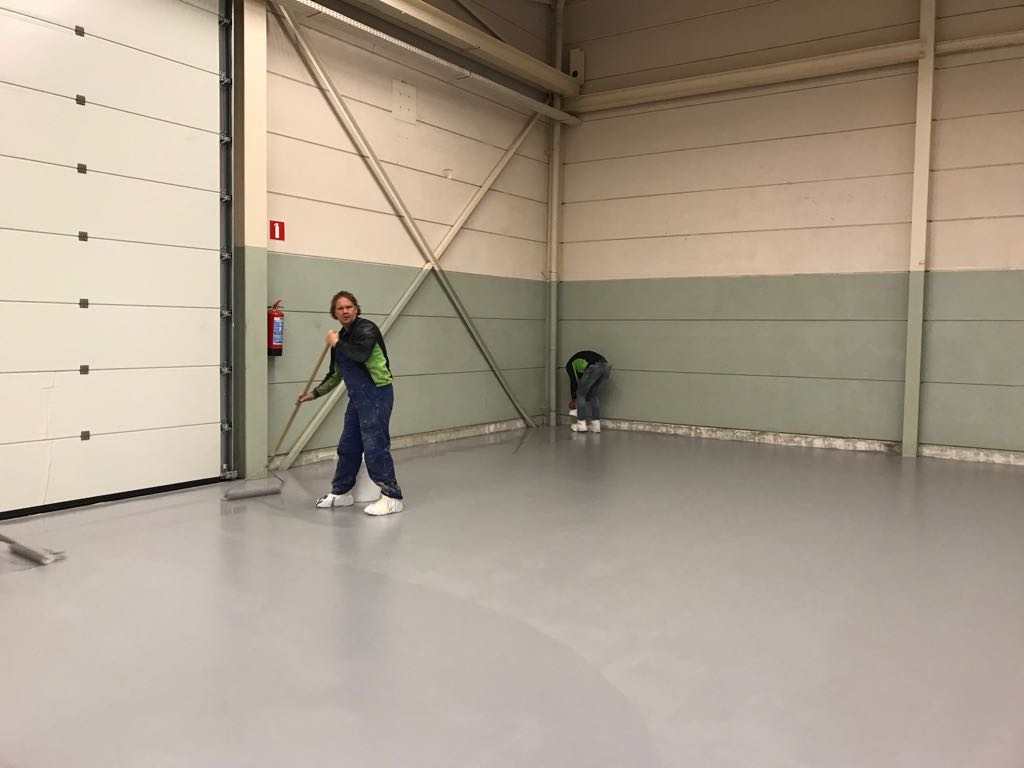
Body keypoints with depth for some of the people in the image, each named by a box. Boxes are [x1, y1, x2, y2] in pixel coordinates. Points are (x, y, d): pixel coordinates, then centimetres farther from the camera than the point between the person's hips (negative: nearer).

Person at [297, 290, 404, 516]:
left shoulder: (366, 328, -9)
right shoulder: (342, 337, 15)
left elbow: (360, 354, -30)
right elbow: (336, 375, 25)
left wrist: (336, 343, -14)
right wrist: (314, 393, 22)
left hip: (377, 394, -9)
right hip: (357, 396, 9)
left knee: (375, 445, -11)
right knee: (348, 446, 14)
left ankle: (392, 497, -5)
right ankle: (341, 492, 27)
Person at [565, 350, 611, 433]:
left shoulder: (570, 364, 25)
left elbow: (574, 382, 21)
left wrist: (573, 399, 35)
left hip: (594, 368, -6)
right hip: (606, 367, 7)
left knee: (580, 394, 14)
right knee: (593, 394, 24)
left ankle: (581, 425, 15)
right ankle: (596, 425, 22)